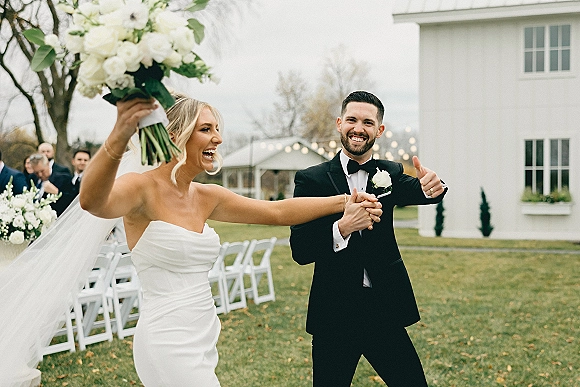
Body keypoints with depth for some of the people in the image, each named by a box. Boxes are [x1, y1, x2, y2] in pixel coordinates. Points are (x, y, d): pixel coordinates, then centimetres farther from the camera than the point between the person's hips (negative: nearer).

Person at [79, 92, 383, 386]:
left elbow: (278, 211, 14)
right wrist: (118, 138, -54)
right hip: (169, 344, -8)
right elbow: (92, 202, -36)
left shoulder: (206, 197, 9)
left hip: (202, 341, 8)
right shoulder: (143, 188, -13)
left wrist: (342, 202, 8)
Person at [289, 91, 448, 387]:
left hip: (385, 309, 2)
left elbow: (412, 191, -17)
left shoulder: (389, 174, 6)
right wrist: (341, 229, -27)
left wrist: (431, 185, -40)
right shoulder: (311, 180, -2)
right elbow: (300, 251, -10)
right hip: (334, 314, -2)